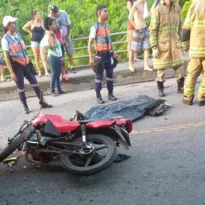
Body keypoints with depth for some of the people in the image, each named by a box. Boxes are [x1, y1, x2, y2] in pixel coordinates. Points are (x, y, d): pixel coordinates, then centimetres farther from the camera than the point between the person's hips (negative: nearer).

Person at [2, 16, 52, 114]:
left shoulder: (18, 34, 5)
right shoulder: (5, 39, -14)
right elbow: (6, 57, -15)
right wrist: (11, 72, -17)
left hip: (25, 63, 6)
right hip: (16, 65, -5)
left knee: (34, 82, 8)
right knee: (21, 87, 6)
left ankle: (42, 102, 17)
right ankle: (25, 106, 21)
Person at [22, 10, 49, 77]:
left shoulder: (42, 22, 0)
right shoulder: (31, 23, 1)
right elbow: (24, 27, 14)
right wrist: (30, 32, 7)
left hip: (42, 41, -1)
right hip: (34, 41, 1)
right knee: (37, 58, 5)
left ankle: (46, 72, -13)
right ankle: (39, 72, 14)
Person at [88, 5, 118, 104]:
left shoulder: (107, 26, 11)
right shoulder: (95, 27, -10)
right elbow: (90, 43, -11)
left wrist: (113, 53, 17)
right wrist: (91, 58, -18)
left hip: (108, 54, 6)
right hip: (100, 55, -6)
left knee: (110, 74, 10)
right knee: (99, 76, 2)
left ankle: (110, 93, 22)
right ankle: (98, 96, 11)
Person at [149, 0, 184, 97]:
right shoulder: (157, 10, -12)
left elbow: (179, 26, 14)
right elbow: (153, 30, -12)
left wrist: (180, 41, 14)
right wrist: (154, 47, -15)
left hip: (175, 43, 4)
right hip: (162, 44, -4)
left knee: (179, 65, 6)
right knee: (161, 68, 6)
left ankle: (181, 87, 20)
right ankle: (161, 89, 20)